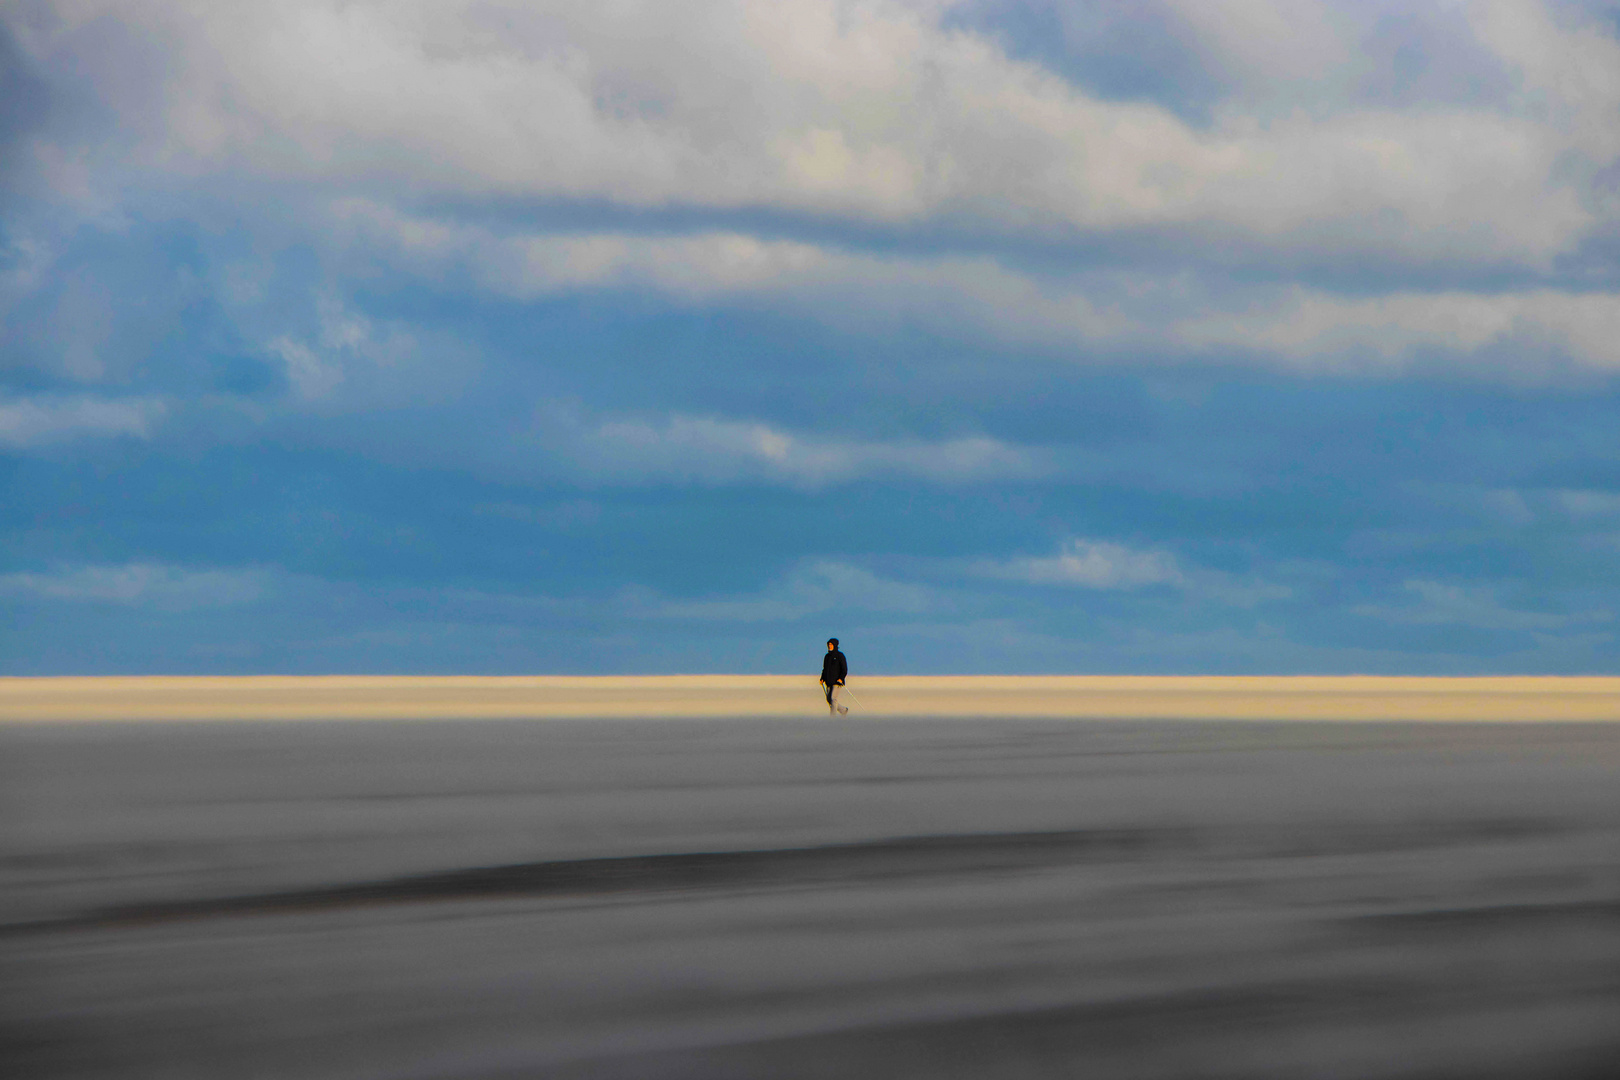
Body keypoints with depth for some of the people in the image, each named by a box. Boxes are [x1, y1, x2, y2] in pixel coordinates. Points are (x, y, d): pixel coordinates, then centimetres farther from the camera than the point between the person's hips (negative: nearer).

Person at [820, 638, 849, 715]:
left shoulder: (839, 655, -4)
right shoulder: (827, 656, 15)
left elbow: (844, 669, -7)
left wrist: (841, 678, -19)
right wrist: (822, 679, 8)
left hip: (837, 681, -7)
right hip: (828, 682, 7)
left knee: (833, 698, -15)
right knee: (829, 700, 5)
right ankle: (844, 710, 23)